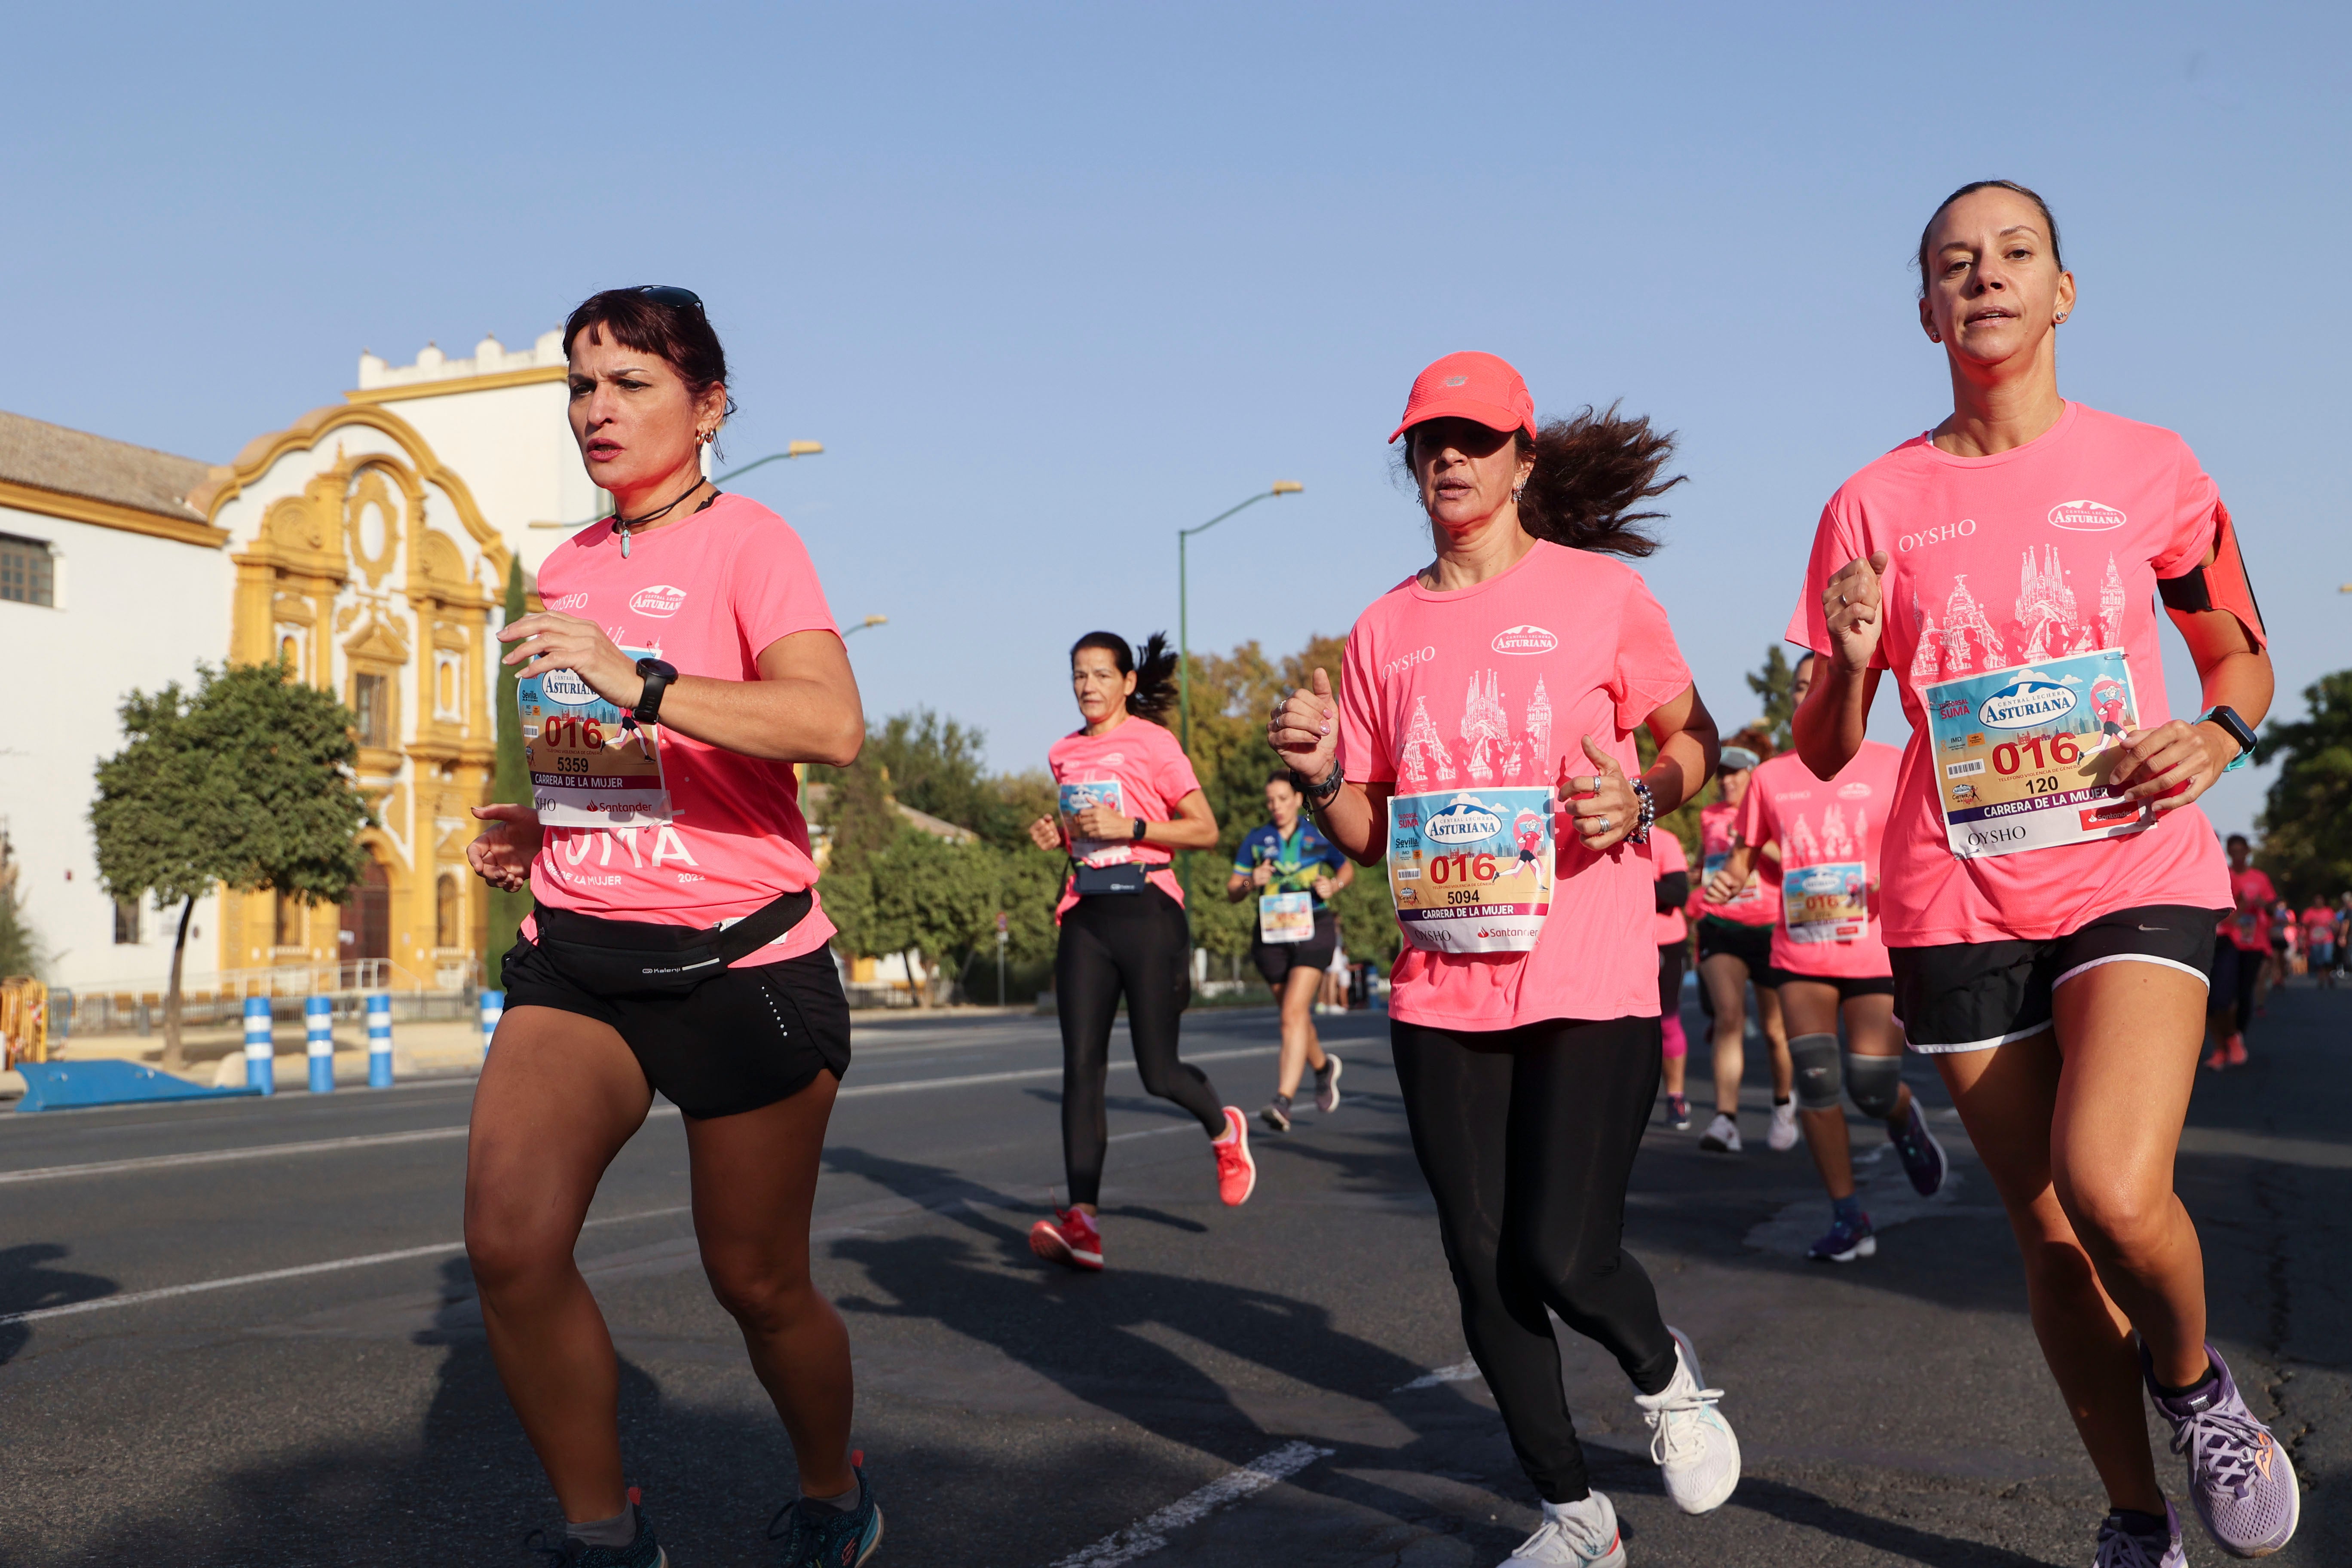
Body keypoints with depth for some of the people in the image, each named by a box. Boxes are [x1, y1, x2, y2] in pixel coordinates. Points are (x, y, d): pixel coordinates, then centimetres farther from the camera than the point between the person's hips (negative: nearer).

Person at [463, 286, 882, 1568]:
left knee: (757, 1281, 6)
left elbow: (833, 725, -25)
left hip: (740, 956, -5)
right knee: (508, 1245, -15)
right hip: (576, 948, 6)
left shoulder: (746, 541, -7)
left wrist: (640, 684, -33)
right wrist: (528, 830, 10)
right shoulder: (566, 570, 15)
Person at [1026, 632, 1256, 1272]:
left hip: (1146, 911, -5)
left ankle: (1224, 1128, 32)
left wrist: (1128, 826, -16)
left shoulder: (1152, 742, -3)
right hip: (1085, 915, 5)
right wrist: (1056, 835, 6)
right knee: (1081, 1067, -7)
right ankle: (1083, 1220, -9)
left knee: (1159, 1073, -2)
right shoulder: (1064, 754, 14)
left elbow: (1204, 830, -6)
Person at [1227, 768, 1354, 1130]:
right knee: (1294, 1015, 14)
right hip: (1272, 934, 3)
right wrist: (1250, 883, -16)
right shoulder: (1255, 840, 6)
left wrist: (1333, 885, -3)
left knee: (1295, 1012, -18)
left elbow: (1348, 869, 18)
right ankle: (1324, 1067, 44)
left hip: (1313, 929, -3)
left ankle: (1283, 1102, -24)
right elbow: (1232, 891, 6)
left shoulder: (1320, 836, 3)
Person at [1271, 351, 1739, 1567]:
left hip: (1590, 977, -4)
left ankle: (1663, 1373, 27)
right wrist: (1322, 775, -8)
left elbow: (1692, 737, 9)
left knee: (1562, 1256, -10)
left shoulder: (1601, 592, 1)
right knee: (1483, 1265, 7)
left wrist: (1641, 797, -12)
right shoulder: (1383, 631, 10)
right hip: (1441, 990, 4)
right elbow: (1366, 837, 13)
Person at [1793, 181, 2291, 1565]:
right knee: (2050, 1233, 7)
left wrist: (2212, 736, -8)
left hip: (2136, 873, -1)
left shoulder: (2150, 467, 4)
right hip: (1957, 905, 2)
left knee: (2113, 1189, -23)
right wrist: (1850, 664, -16)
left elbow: (2244, 659, 15)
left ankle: (2196, 1384, 11)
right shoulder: (1876, 505, 4)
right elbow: (1824, 755, 6)